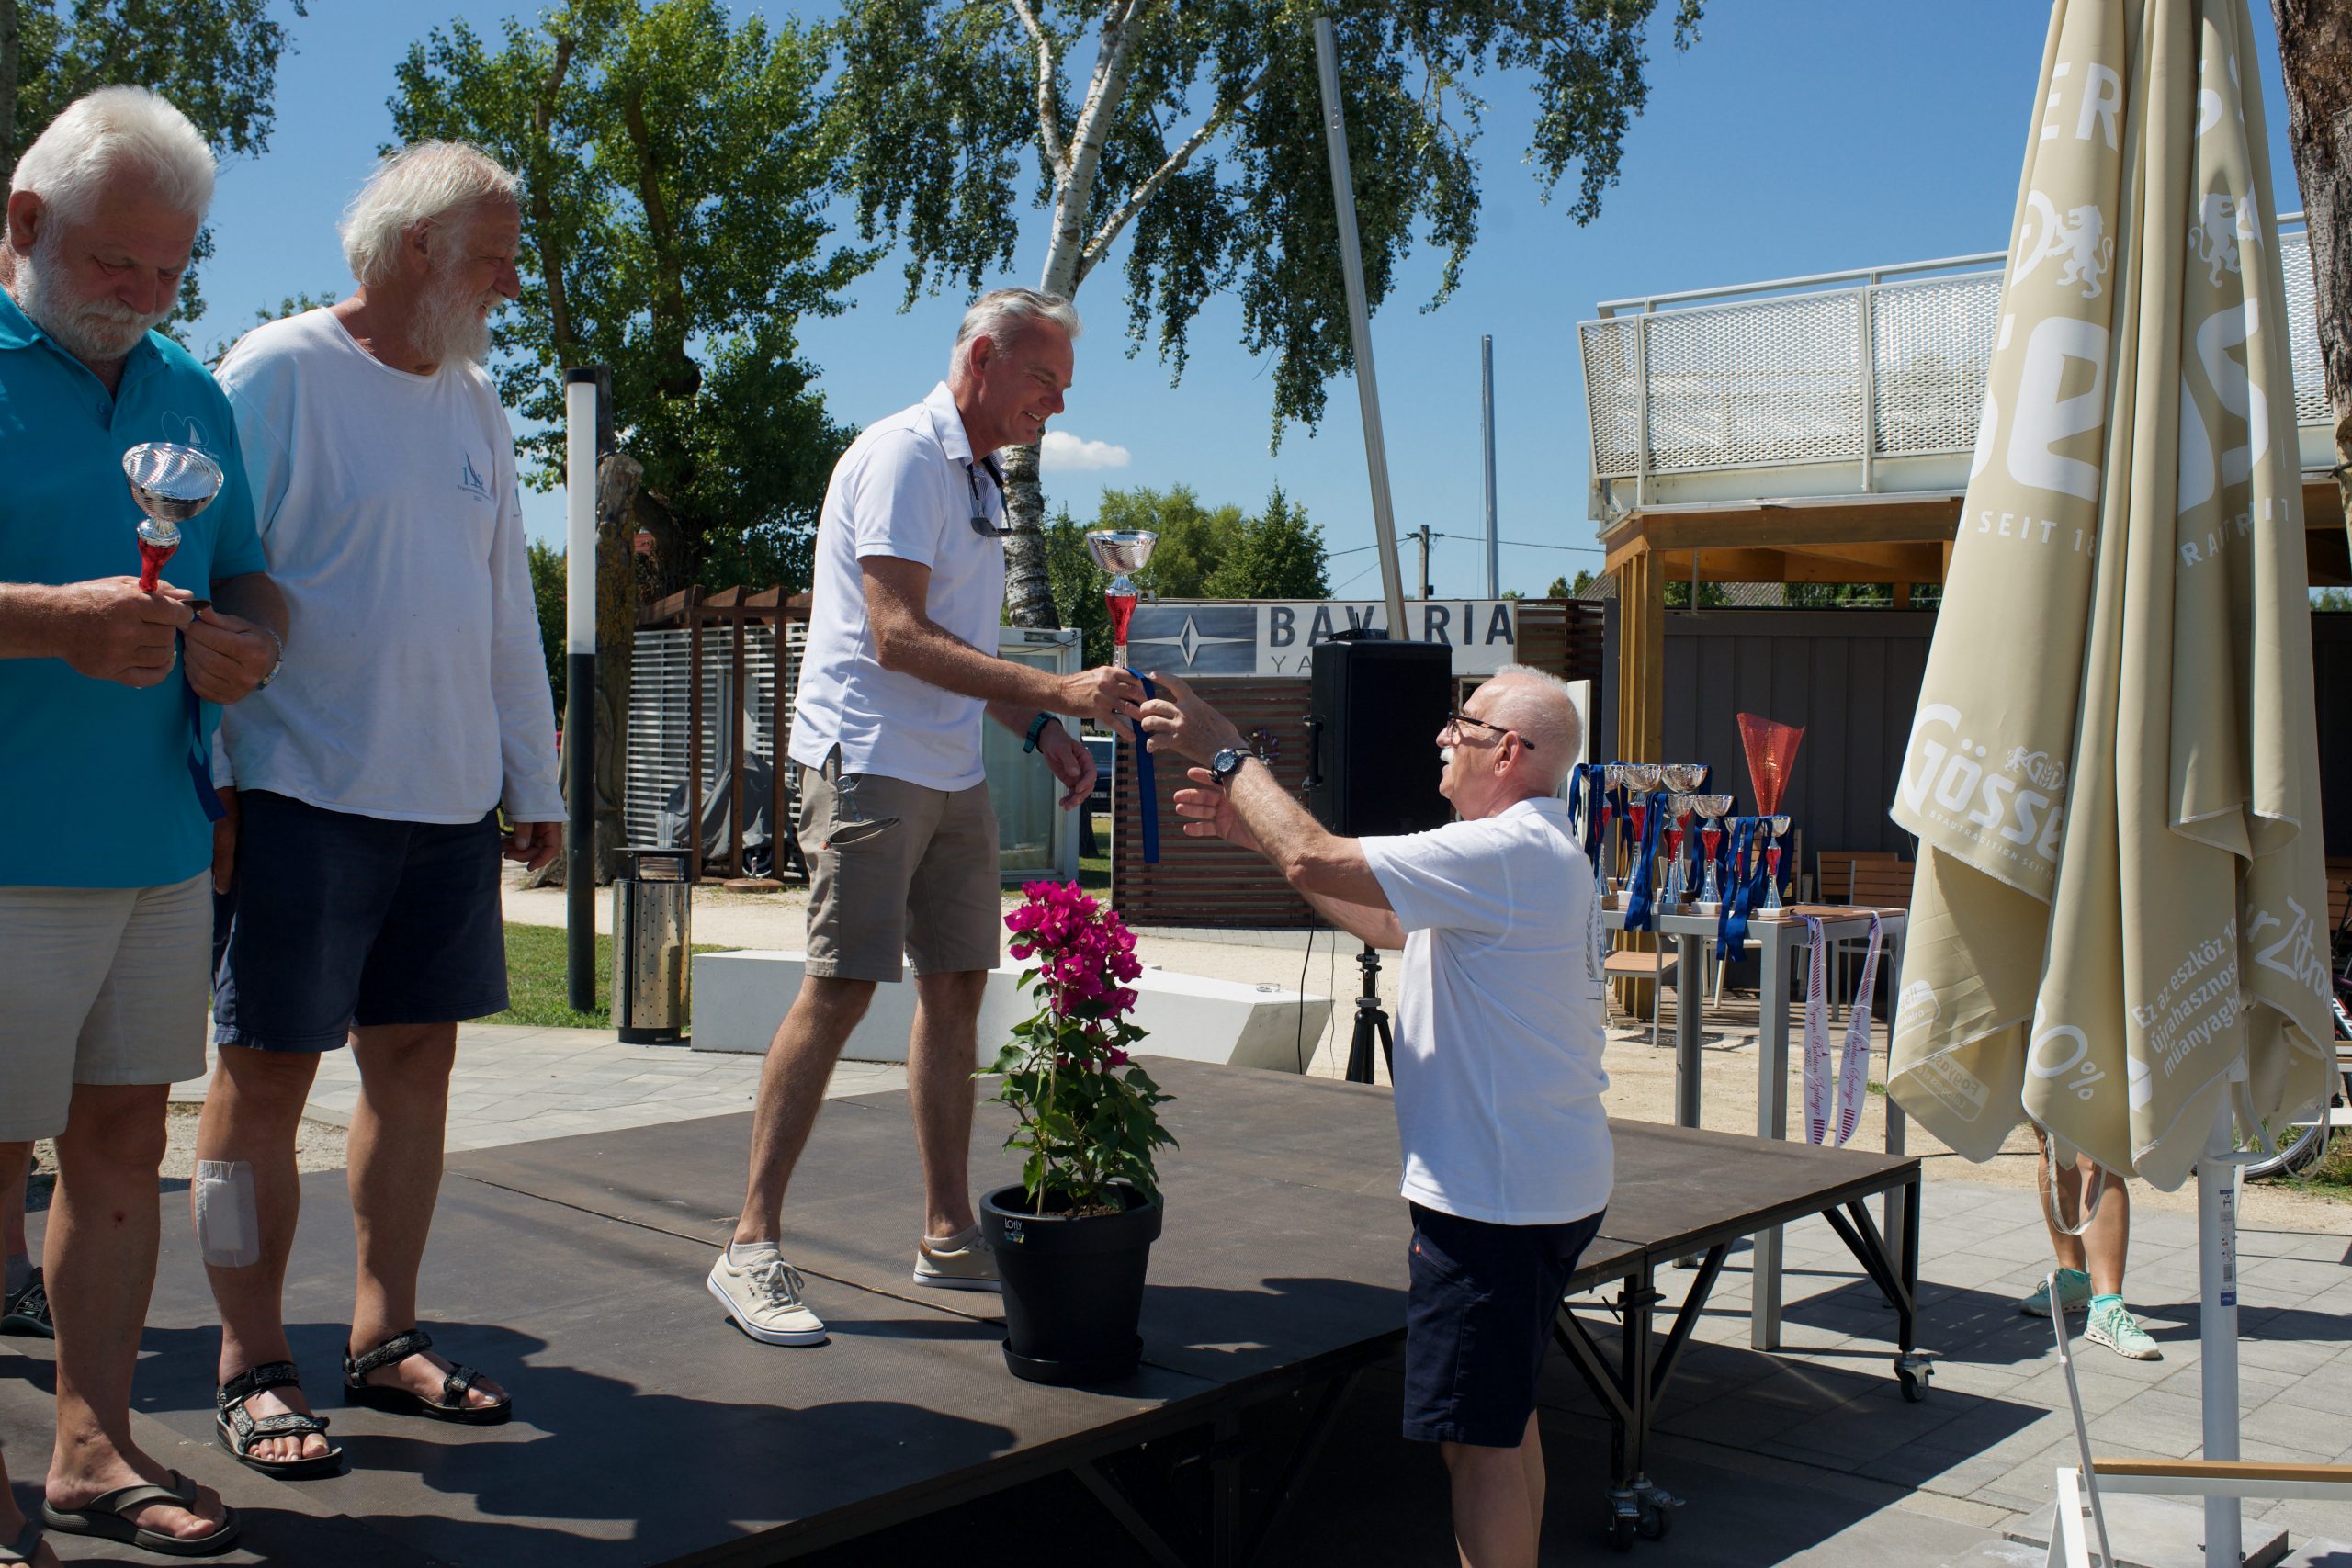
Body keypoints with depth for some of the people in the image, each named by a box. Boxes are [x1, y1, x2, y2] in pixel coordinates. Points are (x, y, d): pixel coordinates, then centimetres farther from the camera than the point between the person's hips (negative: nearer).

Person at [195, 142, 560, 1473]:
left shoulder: (474, 399, 15)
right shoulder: (278, 373, -5)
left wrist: (536, 778, 18)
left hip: (452, 802, 6)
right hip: (306, 794, -6)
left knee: (416, 1060, 10)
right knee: (269, 1075, 0)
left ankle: (386, 1339, 22)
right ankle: (255, 1369, 13)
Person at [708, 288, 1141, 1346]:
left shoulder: (980, 480, 19)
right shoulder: (901, 456, -11)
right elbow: (899, 638, -21)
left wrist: (1036, 728, 14)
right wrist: (1057, 692, -27)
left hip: (952, 772, 9)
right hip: (869, 760, -9)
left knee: (955, 987, 8)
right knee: (840, 990, -11)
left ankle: (949, 1234, 16)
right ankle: (752, 1246, -5)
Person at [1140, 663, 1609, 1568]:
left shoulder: (1503, 854, -21)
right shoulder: (1534, 850, 15)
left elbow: (1315, 861, -25)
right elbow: (1387, 925, 19)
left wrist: (1226, 752, -11)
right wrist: (1254, 831, 14)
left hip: (1493, 1193, -11)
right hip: (1541, 1185, 11)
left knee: (1479, 1437, -3)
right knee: (1504, 1419, 21)